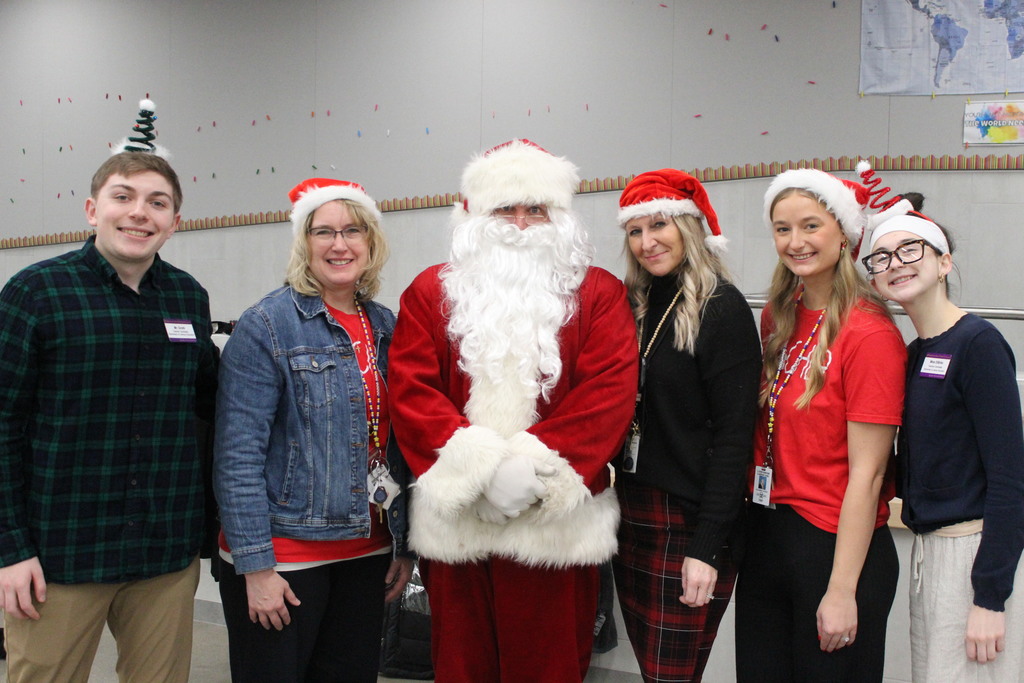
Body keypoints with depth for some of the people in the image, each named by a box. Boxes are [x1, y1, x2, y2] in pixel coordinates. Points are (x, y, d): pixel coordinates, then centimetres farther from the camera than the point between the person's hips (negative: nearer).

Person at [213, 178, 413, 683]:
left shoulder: (386, 327, 7)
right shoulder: (266, 325, -9)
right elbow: (238, 456, -14)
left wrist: (404, 545, 10)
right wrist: (255, 565, -16)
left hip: (367, 553, 5)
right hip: (284, 554, -5)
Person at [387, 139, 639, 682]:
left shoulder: (599, 292, 6)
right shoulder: (430, 291, 10)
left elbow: (610, 392, -6)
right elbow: (410, 390, 0)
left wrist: (534, 465, -16)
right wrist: (477, 468, -13)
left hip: (557, 519, -1)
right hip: (454, 518, 1)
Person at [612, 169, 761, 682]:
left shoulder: (722, 307, -9)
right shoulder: (635, 304, 10)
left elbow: (733, 434, -14)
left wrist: (707, 547, -17)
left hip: (689, 524, -6)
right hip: (631, 517, 6)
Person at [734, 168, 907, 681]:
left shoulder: (870, 334, -15)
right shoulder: (777, 317, 6)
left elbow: (866, 474, -16)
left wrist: (841, 591, -16)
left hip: (835, 545, -6)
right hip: (765, 539, 7)